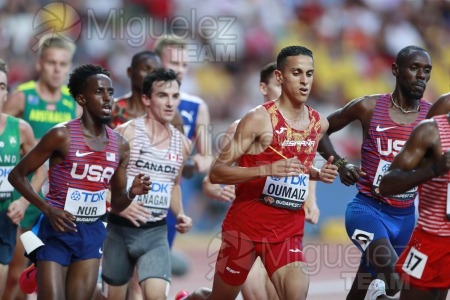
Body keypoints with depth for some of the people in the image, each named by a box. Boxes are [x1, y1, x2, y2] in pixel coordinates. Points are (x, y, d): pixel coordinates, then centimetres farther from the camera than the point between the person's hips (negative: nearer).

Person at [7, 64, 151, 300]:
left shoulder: (120, 145, 5)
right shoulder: (62, 135, -12)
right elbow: (16, 175, -7)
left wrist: (132, 193, -10)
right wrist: (48, 210, -19)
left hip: (93, 232, 6)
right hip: (58, 230, -6)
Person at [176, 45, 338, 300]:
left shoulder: (319, 124, 5)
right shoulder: (259, 119, -14)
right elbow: (216, 172, -17)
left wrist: (319, 174, 2)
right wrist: (266, 169, -31)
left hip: (289, 230, 4)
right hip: (246, 223, -4)